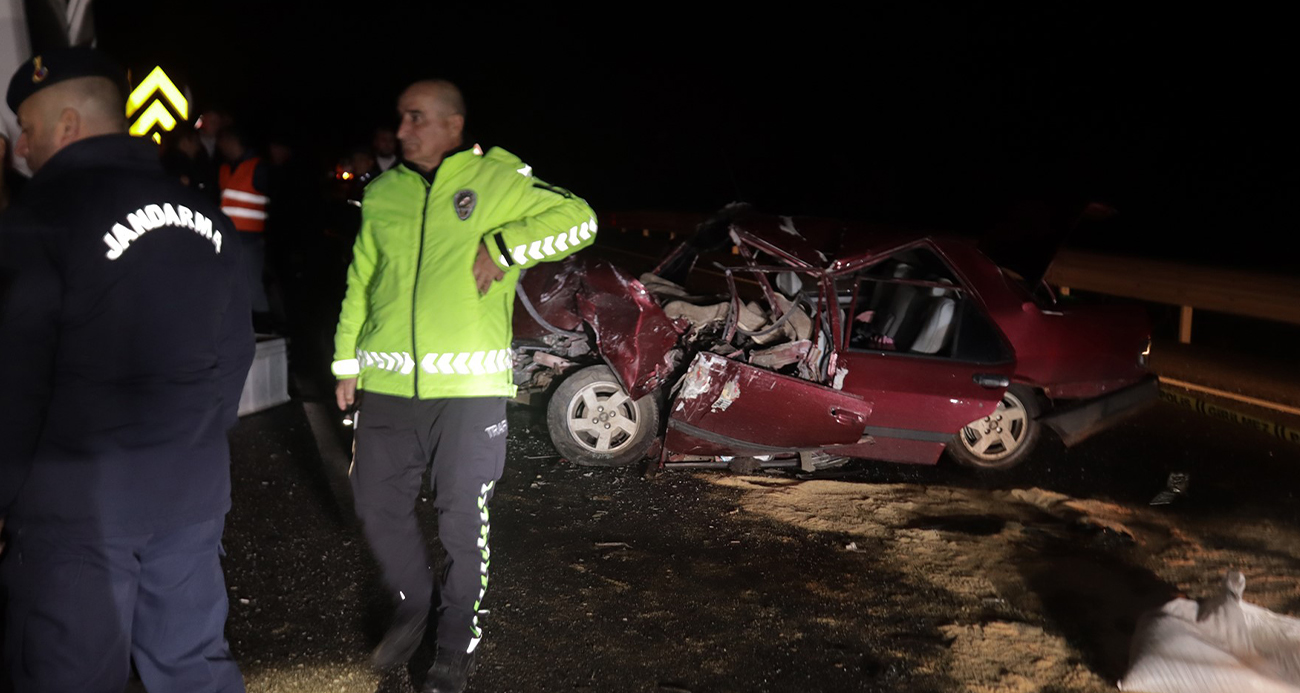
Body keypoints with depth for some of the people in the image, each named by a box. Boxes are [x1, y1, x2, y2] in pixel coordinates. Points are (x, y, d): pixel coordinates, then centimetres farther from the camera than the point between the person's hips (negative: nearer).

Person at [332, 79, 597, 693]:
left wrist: (502, 247, -12)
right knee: (377, 505, 10)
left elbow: (578, 219, -2)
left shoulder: (498, 179, 0)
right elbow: (360, 282, 17)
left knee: (462, 517, 5)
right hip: (387, 384, 4)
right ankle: (412, 607, 36)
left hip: (469, 386, -4)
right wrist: (347, 362, 15)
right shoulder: (382, 193, 12)